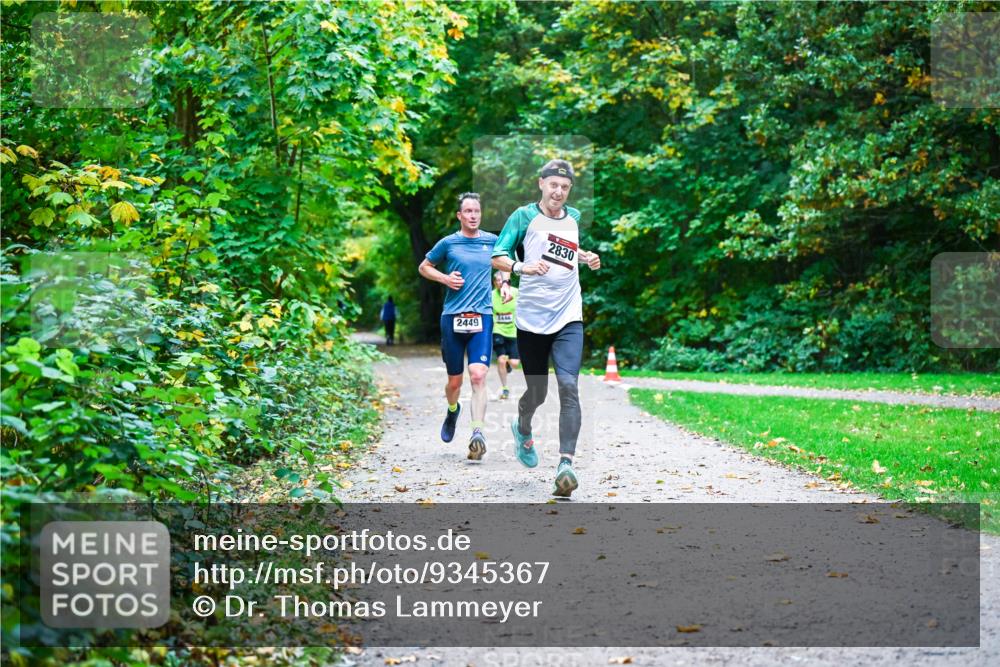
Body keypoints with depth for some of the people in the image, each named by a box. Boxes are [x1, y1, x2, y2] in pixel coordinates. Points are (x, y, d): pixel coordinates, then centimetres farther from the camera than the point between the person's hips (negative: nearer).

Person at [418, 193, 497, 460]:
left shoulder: (492, 241, 9)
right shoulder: (448, 243, 3)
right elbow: (424, 267, 15)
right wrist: (445, 278, -2)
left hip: (482, 317, 0)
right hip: (452, 317, 0)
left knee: (478, 375, -17)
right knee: (455, 381, 8)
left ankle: (477, 435, -21)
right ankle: (452, 410, 43)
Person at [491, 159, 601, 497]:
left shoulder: (574, 217, 11)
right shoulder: (524, 216, -3)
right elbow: (497, 256, -7)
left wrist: (586, 257, 10)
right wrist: (521, 267, -26)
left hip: (568, 318, 2)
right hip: (531, 319, -2)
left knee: (569, 386, -17)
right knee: (537, 392, 9)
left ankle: (565, 463, -20)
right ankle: (523, 429, 44)